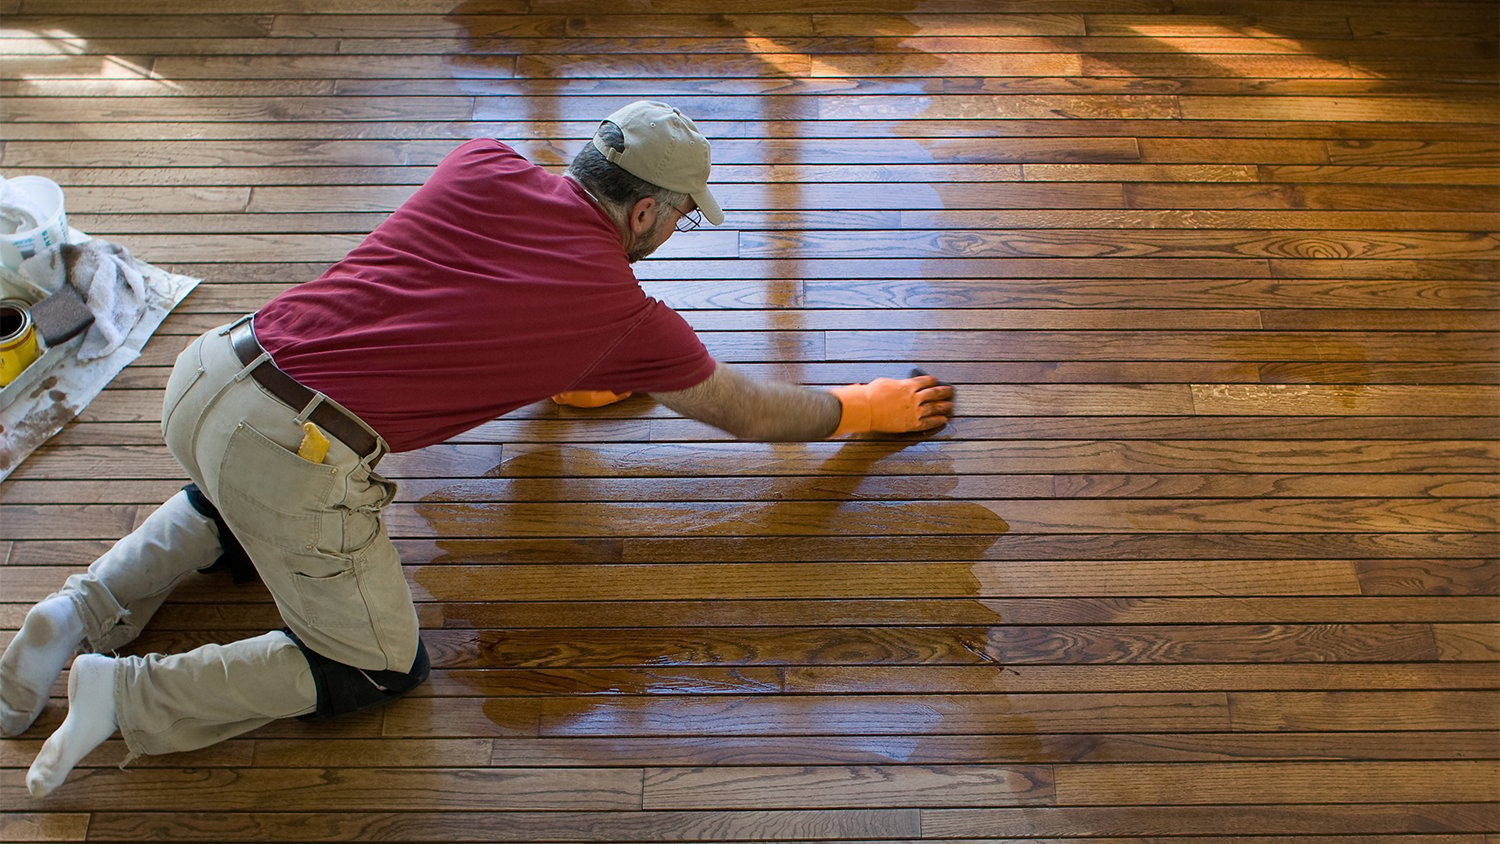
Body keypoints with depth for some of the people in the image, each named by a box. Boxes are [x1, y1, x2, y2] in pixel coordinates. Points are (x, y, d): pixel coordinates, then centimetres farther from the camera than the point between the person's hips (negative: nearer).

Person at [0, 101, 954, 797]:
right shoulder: (626, 313, -1)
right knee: (383, 668, 14)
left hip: (210, 369, 7)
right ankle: (127, 695, 6)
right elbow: (750, 411, 15)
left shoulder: (483, 167, 9)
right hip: (298, 458, -7)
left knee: (233, 511, 40)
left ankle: (84, 611, 22)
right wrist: (864, 406, 30)